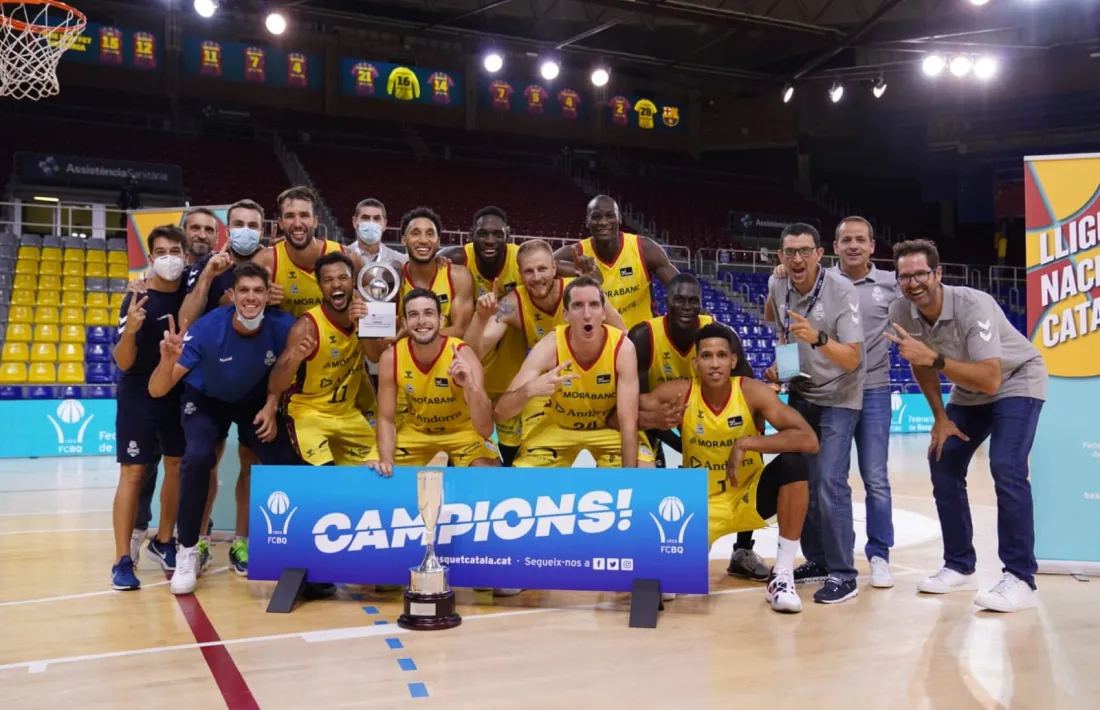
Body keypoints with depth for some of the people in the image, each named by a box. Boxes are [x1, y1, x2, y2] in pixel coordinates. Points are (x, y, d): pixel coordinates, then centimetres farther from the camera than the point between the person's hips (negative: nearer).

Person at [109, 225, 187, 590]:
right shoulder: (137, 299, -15)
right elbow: (123, 362, -17)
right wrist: (130, 330, -37)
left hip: (180, 394, 5)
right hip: (138, 397, -5)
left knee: (177, 467, 11)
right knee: (133, 472, -6)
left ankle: (163, 542, 26)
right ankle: (123, 561, -2)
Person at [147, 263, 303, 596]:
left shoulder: (282, 326, -28)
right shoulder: (207, 329, -34)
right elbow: (157, 390, -35)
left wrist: (271, 408, -14)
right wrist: (169, 360, -54)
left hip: (256, 401, 2)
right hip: (206, 400, -2)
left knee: (285, 462, -14)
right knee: (198, 457, -28)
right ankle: (187, 552, -11)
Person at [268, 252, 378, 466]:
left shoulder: (361, 307, -9)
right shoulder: (308, 326, -23)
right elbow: (274, 387, -27)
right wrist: (296, 358, -47)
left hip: (348, 412, 6)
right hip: (308, 413, -6)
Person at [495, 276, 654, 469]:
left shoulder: (622, 347, -28)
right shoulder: (550, 346, -28)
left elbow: (628, 422, -26)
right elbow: (501, 411, -31)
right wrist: (528, 390, -53)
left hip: (610, 425, 0)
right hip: (555, 424, 0)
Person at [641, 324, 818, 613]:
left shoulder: (753, 392, -18)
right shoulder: (678, 393, -15)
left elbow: (809, 440, -26)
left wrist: (747, 443, -32)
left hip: (748, 497, 1)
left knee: (793, 465, -27)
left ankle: (782, 575, -16)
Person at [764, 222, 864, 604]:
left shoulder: (843, 292, -21)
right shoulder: (777, 289, -3)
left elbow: (852, 359, -25)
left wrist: (818, 338, -41)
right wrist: (777, 366, 0)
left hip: (838, 398, -6)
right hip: (800, 393, 6)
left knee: (829, 481, -15)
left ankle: (843, 574, -5)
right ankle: (816, 560, 20)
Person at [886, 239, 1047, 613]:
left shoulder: (973, 306, -34)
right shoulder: (901, 312, -17)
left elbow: (990, 380, -41)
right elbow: (921, 364, 2)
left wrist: (935, 359, -49)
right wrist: (941, 417, 1)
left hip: (1016, 382, -6)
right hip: (968, 389, 7)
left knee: (1006, 468, -22)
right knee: (943, 464, 0)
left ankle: (1020, 578, -15)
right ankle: (959, 565, 12)